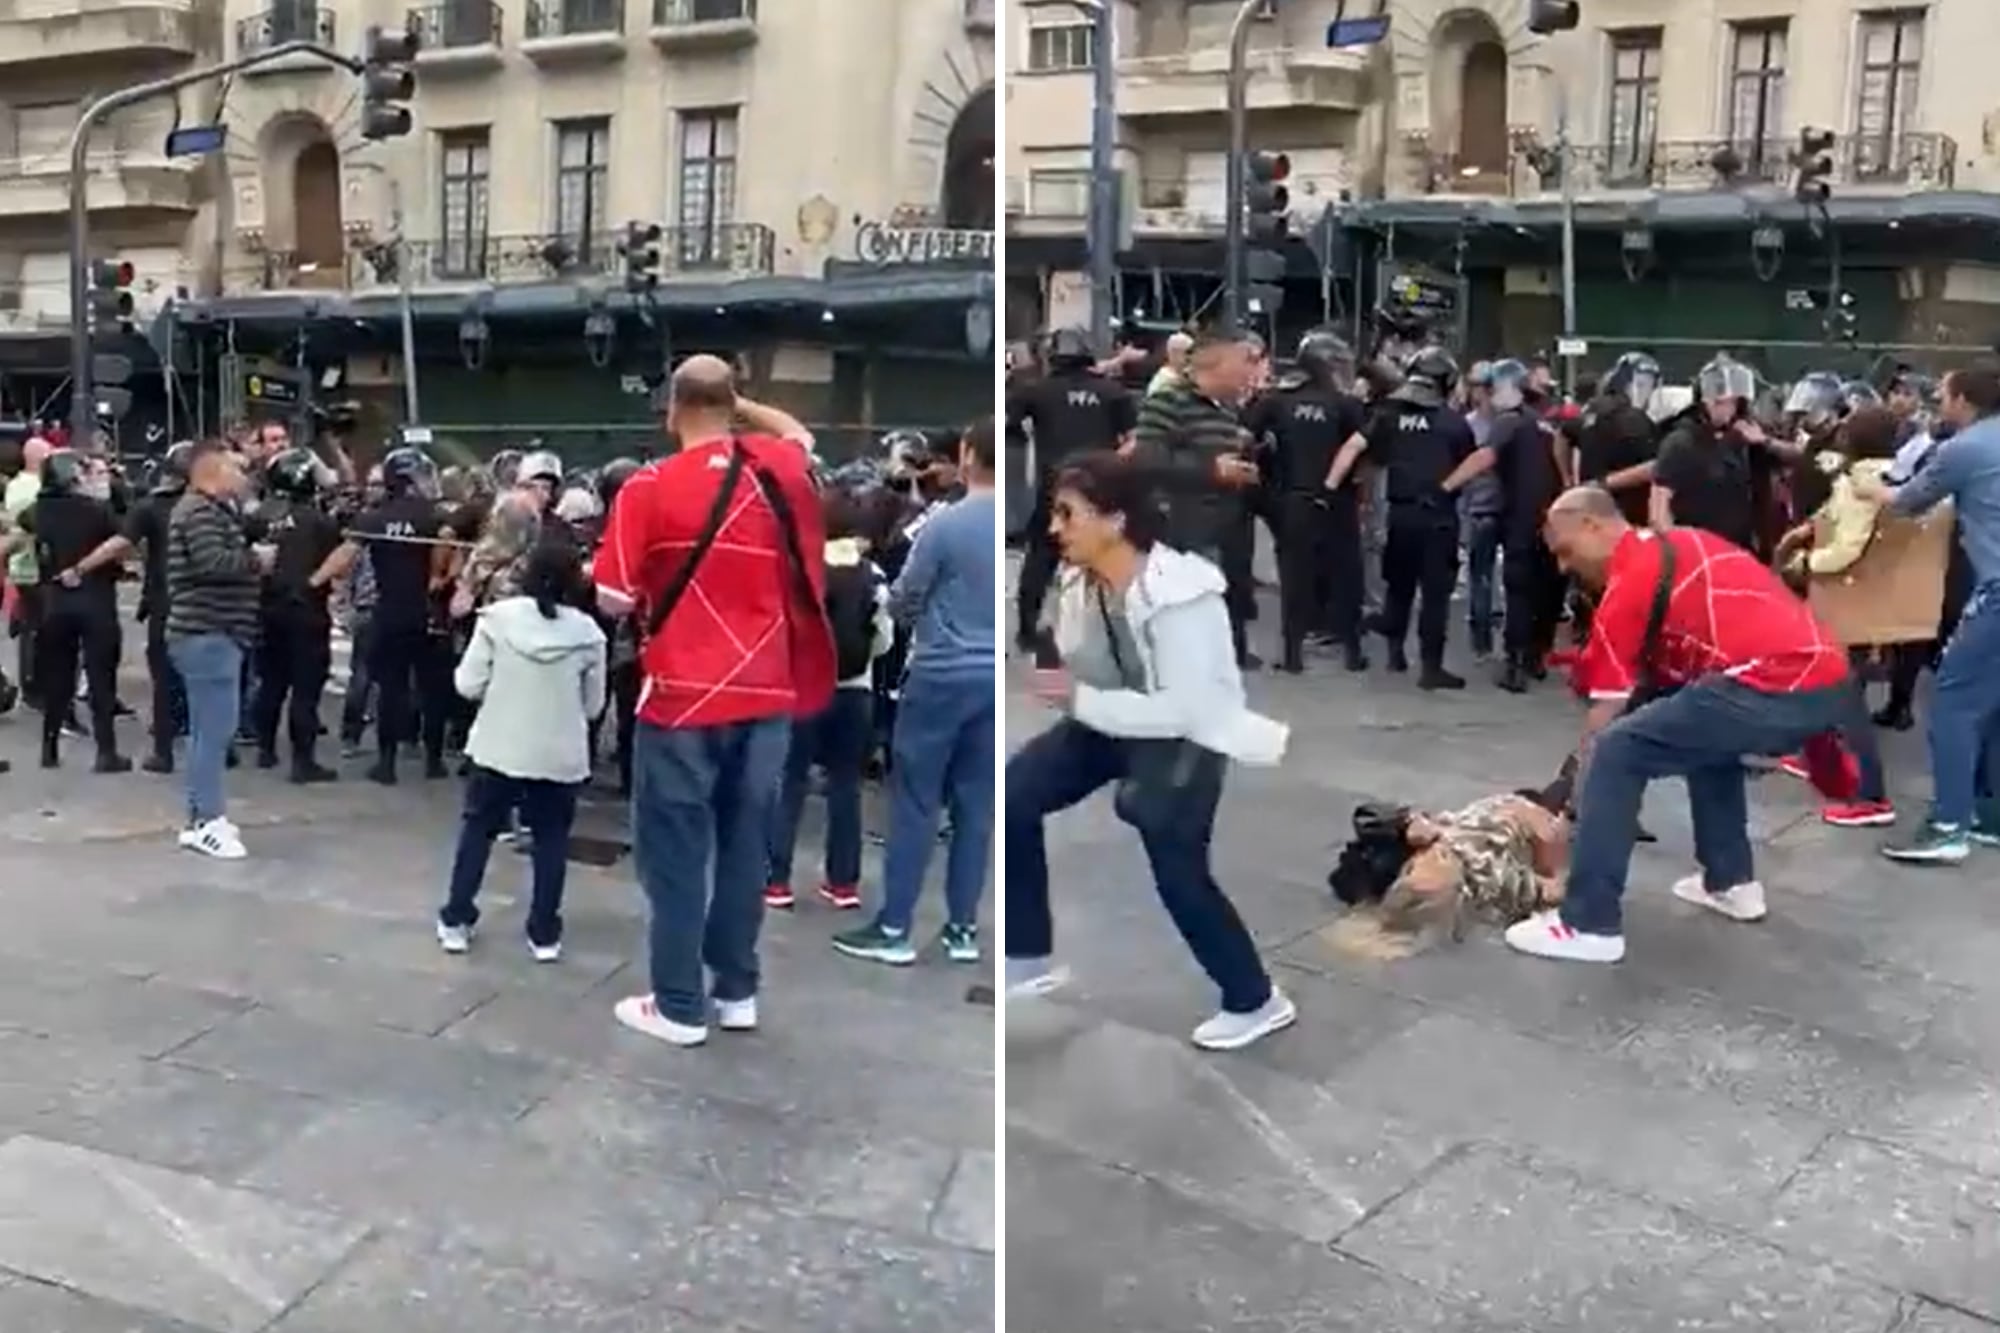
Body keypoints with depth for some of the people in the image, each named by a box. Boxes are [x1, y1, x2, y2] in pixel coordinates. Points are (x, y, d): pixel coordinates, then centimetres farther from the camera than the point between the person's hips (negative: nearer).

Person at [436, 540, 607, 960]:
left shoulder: (498, 616, -5)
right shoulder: (587, 632, -4)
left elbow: (468, 684, -5)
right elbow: (593, 705, 3)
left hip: (499, 747, 0)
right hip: (560, 755, 0)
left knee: (477, 829, 16)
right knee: (550, 840, 12)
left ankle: (456, 921, 20)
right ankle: (544, 934, 12)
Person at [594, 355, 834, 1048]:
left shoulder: (648, 487, -9)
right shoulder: (780, 470, 3)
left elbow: (614, 601, -8)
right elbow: (799, 434, 28)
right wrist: (739, 403, 25)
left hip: (683, 697, -4)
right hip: (767, 692, 4)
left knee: (677, 853, 6)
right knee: (746, 845, 14)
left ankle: (679, 1006, 14)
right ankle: (737, 990, 24)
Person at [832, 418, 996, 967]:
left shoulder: (947, 524, -14)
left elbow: (900, 602, -4)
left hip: (942, 677, -5)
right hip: (991, 680, 5)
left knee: (915, 804, 3)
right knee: (976, 804, 11)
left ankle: (894, 929, 8)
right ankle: (963, 928, 16)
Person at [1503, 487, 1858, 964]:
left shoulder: (1631, 579, 0)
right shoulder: (1682, 544, 25)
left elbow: (1608, 709, 3)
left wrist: (1576, 791, 13)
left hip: (1774, 687, -10)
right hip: (1828, 681, 10)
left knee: (1616, 753, -7)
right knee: (1707, 733, 35)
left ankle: (1590, 925, -7)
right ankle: (1731, 882, 36)